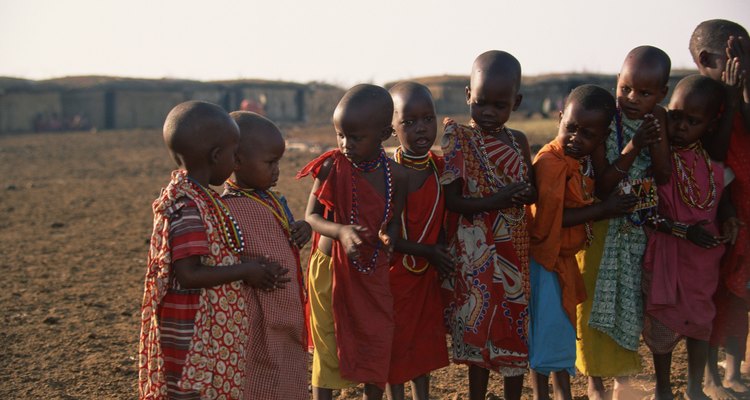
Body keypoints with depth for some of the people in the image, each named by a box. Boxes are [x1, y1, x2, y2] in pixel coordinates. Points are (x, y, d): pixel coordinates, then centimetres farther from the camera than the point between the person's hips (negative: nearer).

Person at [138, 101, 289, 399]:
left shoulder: (192, 195, 7)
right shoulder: (189, 208, -22)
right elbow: (188, 275, -26)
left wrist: (257, 271, 8)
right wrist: (245, 270, -17)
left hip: (204, 332, 10)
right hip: (194, 339, -10)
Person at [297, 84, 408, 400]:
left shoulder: (395, 175, -9)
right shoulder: (331, 166, -13)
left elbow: (394, 220, 2)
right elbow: (311, 216, -8)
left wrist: (388, 237, -22)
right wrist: (341, 231, -28)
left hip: (373, 272, 2)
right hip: (330, 268, -2)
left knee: (377, 344, 11)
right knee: (327, 347, 9)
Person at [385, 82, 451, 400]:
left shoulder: (441, 167, -2)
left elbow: (443, 220, 7)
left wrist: (442, 258, -4)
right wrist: (426, 251, -19)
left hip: (428, 274, 5)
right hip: (392, 274, -5)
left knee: (424, 344, 18)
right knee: (394, 348, 6)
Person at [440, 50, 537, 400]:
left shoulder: (517, 141, 6)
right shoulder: (460, 139, -7)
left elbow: (532, 192, 9)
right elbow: (451, 200, -12)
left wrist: (522, 194, -15)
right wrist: (497, 200, -23)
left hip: (514, 252, 4)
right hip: (476, 256, -4)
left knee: (515, 329, 11)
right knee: (479, 330, 4)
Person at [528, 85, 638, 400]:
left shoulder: (585, 159, 6)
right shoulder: (550, 161, -24)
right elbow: (551, 217, -27)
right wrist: (603, 209, -22)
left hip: (565, 256, 9)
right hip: (545, 259, -9)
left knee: (563, 327, 20)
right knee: (545, 328, 1)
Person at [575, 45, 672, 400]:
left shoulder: (658, 119, -5)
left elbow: (664, 178, -11)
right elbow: (601, 188, -20)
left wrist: (657, 138, -24)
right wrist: (631, 150, -30)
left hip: (643, 228, 4)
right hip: (604, 229, -3)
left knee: (633, 302, 14)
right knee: (597, 301, 5)